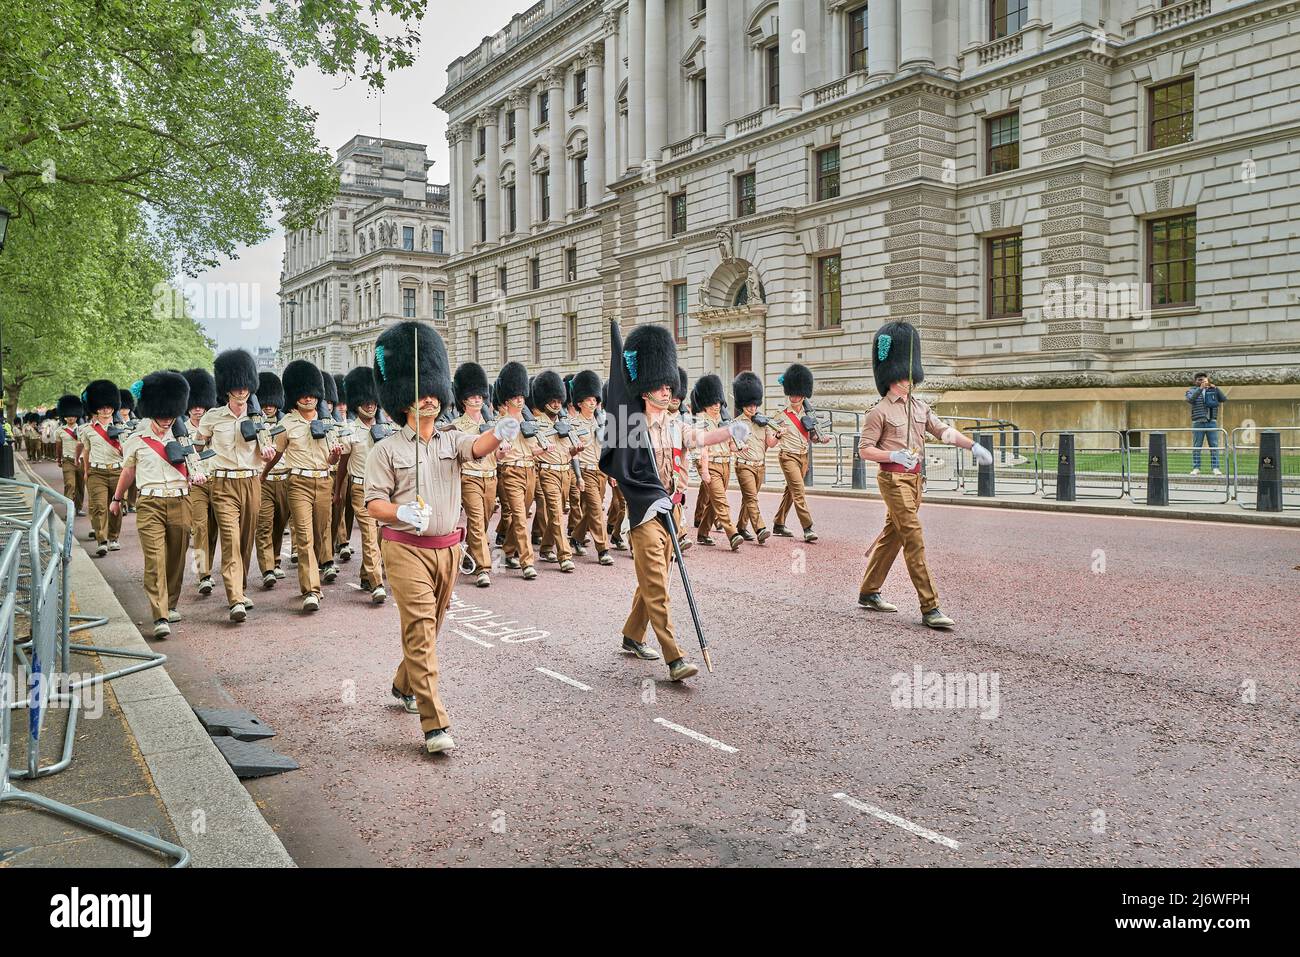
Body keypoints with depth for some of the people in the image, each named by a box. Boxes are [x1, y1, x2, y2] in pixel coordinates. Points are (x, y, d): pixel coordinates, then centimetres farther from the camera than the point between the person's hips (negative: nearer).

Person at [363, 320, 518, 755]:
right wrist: (403, 512, -29)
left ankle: (404, 686, 44)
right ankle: (435, 724, -9)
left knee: (430, 628, 18)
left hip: (447, 548, 5)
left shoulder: (452, 441, 5)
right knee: (420, 631, -10)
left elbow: (478, 447, -18)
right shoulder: (386, 450, -3)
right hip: (407, 549, -4)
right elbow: (374, 504, -7)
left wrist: (500, 433, -42)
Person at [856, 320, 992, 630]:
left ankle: (868, 593, 27)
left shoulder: (919, 406, 12)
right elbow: (864, 450, -9)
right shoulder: (880, 411, -9)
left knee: (891, 535, 14)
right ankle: (930, 608, -12)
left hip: (915, 478, 8)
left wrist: (972, 445, -9)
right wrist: (894, 455, -23)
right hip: (893, 479, -8)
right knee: (914, 538, -12)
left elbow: (943, 430, 7)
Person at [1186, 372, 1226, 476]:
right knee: (1196, 447, -1)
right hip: (1198, 422, -2)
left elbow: (1224, 399, 2)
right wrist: (1200, 388, -24)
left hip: (1212, 422, 2)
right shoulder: (1192, 391, 7)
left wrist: (1216, 388, -10)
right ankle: (1196, 468, 2)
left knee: (1214, 446, -1)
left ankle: (1215, 468, 0)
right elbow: (1190, 400, -15)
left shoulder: (1213, 390, 13)